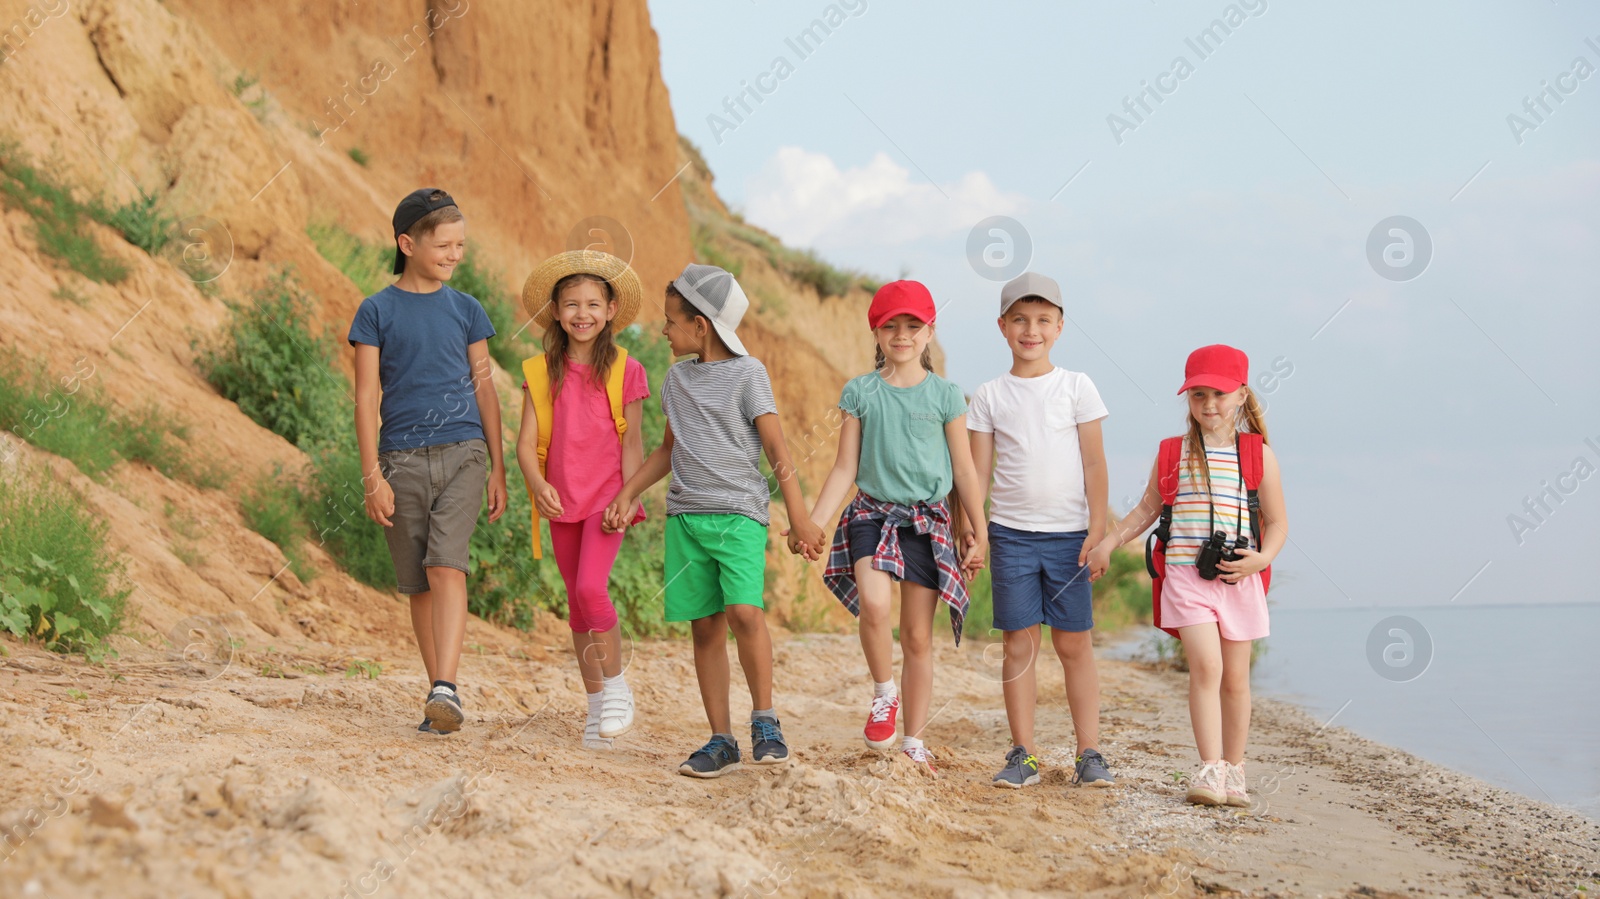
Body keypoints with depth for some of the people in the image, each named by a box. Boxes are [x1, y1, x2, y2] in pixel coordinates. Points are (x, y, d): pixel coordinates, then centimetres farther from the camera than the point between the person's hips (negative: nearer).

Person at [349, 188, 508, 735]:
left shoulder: (466, 310, 9)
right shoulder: (377, 311, 2)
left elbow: (484, 388, 13)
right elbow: (367, 398, 0)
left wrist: (498, 468, 9)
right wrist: (373, 477, -6)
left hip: (461, 452, 0)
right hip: (403, 459, 0)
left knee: (446, 566, -18)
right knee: (417, 583, 5)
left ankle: (446, 689, -25)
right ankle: (437, 701, 13)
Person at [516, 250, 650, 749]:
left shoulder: (624, 370, -2)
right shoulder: (540, 372, 4)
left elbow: (631, 442, -1)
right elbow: (527, 441, -1)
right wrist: (537, 483, -19)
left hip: (605, 499, -4)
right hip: (561, 502, 4)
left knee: (590, 588, -21)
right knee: (578, 604, 9)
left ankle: (616, 687, -1)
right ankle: (597, 707, 19)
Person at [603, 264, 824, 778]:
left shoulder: (747, 373, -2)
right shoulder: (677, 378, 15)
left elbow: (777, 448, -6)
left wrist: (799, 518, -10)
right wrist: (628, 494, 20)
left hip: (738, 512, -5)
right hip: (685, 515, 5)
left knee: (744, 611, -22)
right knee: (704, 627, 3)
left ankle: (765, 720, -7)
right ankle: (721, 740, 8)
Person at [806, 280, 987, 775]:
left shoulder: (945, 395, 2)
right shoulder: (859, 392, 3)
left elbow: (965, 471, 7)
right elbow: (845, 469, 5)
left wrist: (981, 534, 5)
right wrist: (812, 524, -3)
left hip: (928, 520, 0)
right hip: (873, 513, 0)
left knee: (918, 637, 4)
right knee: (873, 604, -27)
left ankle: (914, 743, 15)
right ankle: (884, 693, -2)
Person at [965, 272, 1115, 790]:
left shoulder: (1076, 387, 3)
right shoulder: (990, 397, 6)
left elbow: (1094, 461, 1)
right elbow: (979, 470, 7)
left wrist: (1098, 528, -5)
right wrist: (970, 532, -1)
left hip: (1068, 533, -1)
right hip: (1010, 533, 1)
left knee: (1075, 644, 1)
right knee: (1019, 643, 2)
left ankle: (1089, 754, 6)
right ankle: (1022, 755, 7)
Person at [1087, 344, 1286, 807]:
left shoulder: (1258, 455, 4)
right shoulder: (1171, 453, 9)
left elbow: (1277, 522, 6)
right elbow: (1147, 509, 17)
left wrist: (1261, 558, -12)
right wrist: (1109, 542, 6)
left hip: (1238, 578, 1)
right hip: (1185, 573, 0)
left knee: (1235, 677, 7)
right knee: (1205, 665, -16)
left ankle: (1233, 769, 20)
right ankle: (1210, 769, -17)